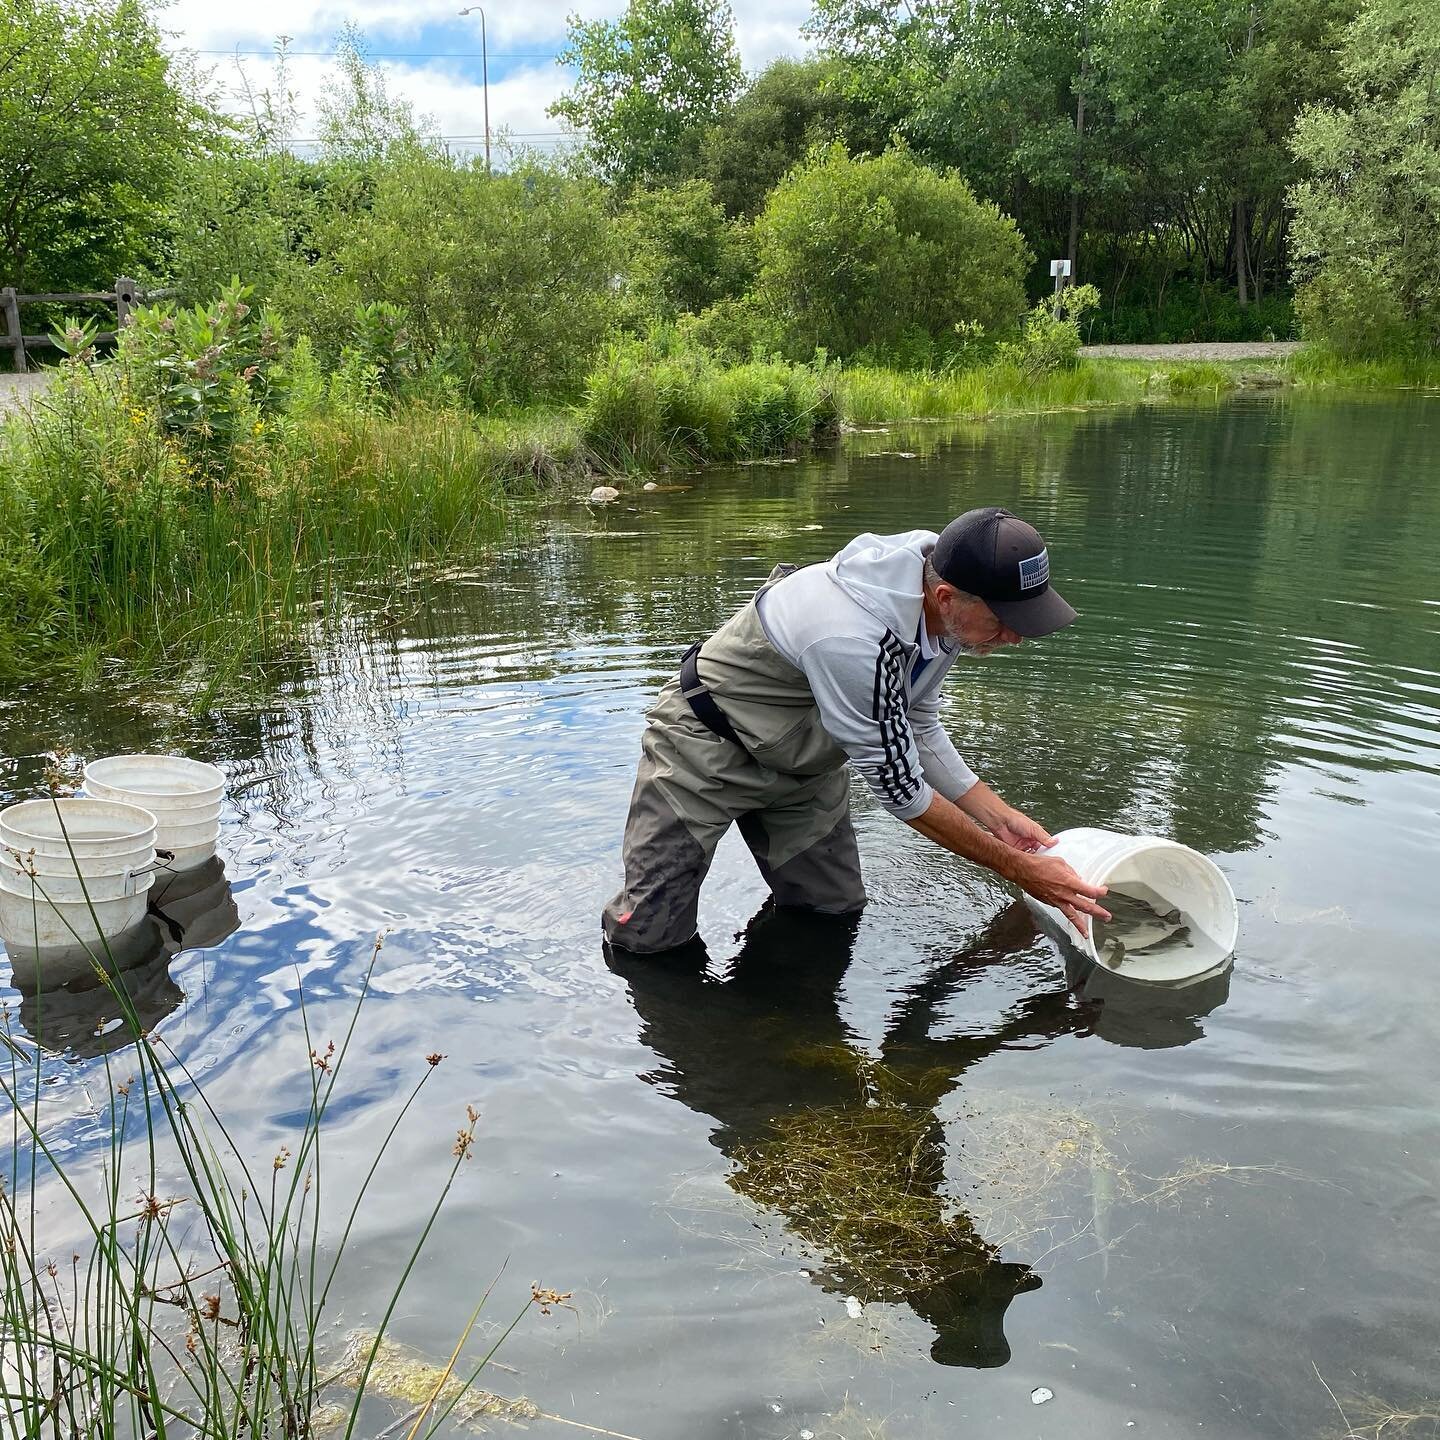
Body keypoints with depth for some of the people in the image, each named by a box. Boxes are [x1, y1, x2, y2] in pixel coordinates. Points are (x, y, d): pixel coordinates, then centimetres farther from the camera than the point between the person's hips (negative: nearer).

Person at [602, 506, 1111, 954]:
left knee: (836, 913, 5)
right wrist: (1016, 867, -20)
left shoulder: (941, 612, -12)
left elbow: (919, 727, 4)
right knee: (647, 933, -9)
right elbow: (899, 786, -28)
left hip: (803, 761, 8)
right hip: (707, 747, -8)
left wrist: (1000, 817, -4)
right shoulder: (852, 637, -39)